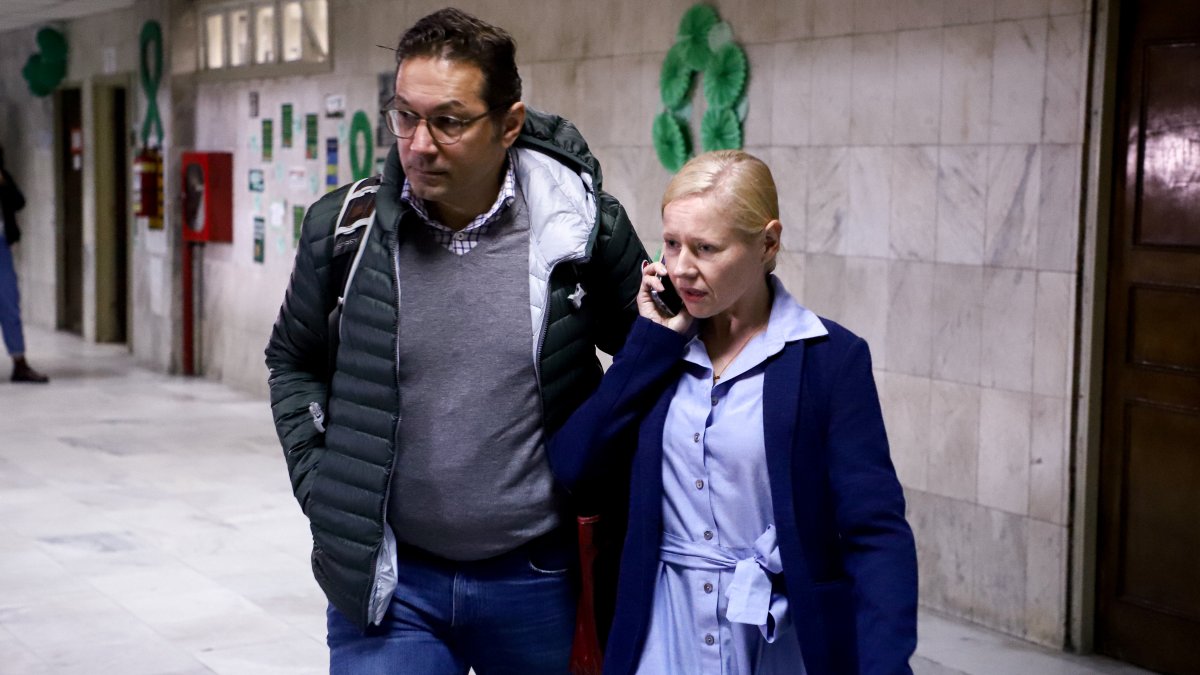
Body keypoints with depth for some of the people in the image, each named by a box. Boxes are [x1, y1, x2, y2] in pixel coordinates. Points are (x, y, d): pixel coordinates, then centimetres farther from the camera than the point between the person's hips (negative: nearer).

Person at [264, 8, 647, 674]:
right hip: (387, 578, 0)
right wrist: (322, 489, 2)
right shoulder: (344, 226, -5)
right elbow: (294, 363, 11)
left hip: (540, 576, 0)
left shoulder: (585, 226, -9)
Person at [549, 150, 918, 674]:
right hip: (663, 631, 3)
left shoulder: (829, 358, -10)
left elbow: (874, 530, -14)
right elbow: (571, 464, -8)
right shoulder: (663, 348, 3)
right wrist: (655, 341, -10)